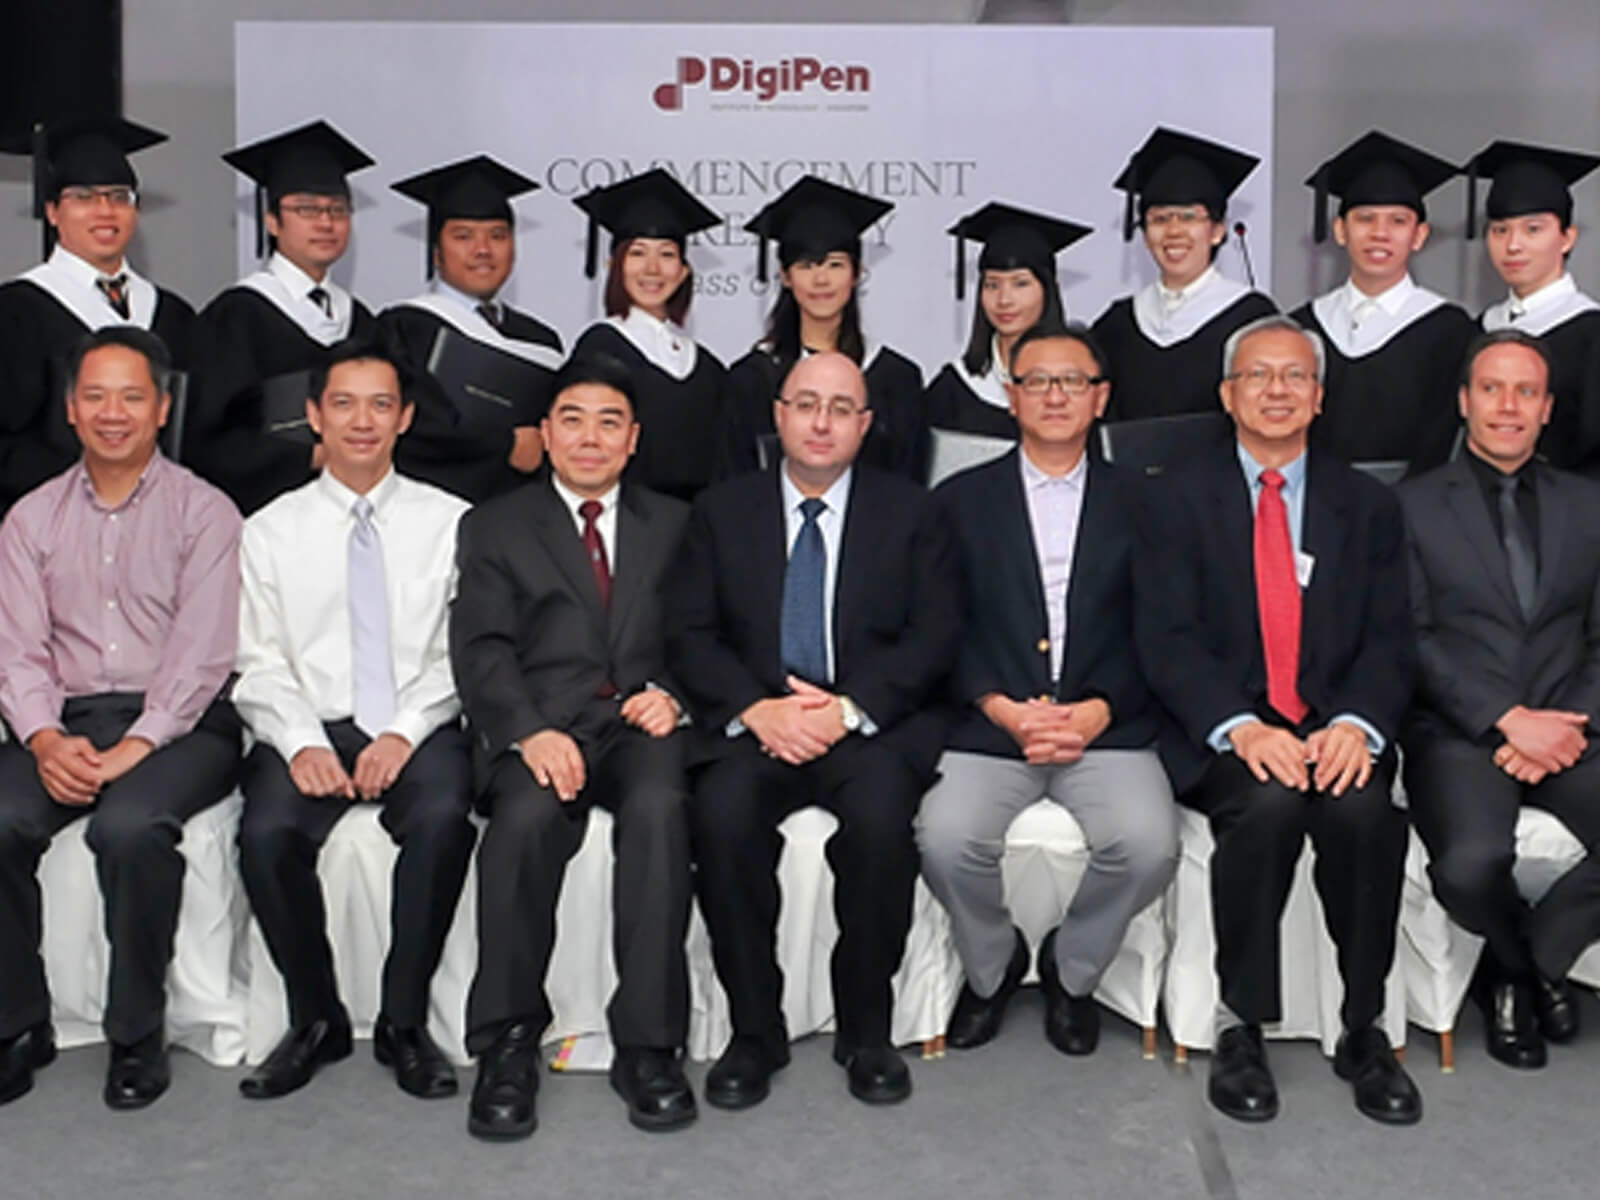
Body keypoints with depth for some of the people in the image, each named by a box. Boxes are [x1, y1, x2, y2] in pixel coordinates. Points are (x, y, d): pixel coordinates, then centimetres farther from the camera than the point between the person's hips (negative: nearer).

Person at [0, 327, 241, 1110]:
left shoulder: (204, 512, 5)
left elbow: (202, 653, -6)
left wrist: (137, 745, -18)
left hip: (178, 725, -3)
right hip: (63, 724, 3)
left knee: (130, 826, -33)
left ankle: (137, 1036, -15)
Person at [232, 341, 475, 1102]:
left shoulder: (449, 521, 8)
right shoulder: (269, 531, 12)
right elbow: (258, 666, 6)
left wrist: (407, 732, -13)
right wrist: (301, 743, -12)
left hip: (419, 731, -1)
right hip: (311, 729, 1)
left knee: (441, 820, -33)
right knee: (268, 833, -29)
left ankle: (404, 1022, -13)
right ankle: (315, 1019, -4)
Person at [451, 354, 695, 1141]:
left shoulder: (673, 524, 22)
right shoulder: (495, 527, 16)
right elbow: (481, 649, 3)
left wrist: (672, 693, -10)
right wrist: (530, 730, -16)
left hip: (641, 723, 1)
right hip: (542, 726, -1)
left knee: (659, 808, -33)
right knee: (526, 817, -34)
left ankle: (648, 1046, -26)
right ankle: (508, 1045, -20)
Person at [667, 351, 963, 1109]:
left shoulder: (911, 513, 11)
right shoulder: (722, 511, 13)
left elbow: (935, 638, 1)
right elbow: (689, 635, 4)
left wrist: (852, 708, -14)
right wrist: (756, 709, -14)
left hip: (874, 725, -1)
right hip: (752, 724, 1)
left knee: (880, 813, -32)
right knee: (721, 813, -30)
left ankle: (865, 1030, -11)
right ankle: (754, 1031, -12)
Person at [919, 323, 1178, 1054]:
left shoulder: (1134, 503, 13)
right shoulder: (962, 500, 12)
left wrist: (1099, 710, -10)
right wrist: (1002, 708, -10)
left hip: (1107, 726, 1)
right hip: (989, 724, 0)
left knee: (1148, 843, -26)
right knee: (946, 838, -27)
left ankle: (1072, 970, 6)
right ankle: (990, 968, 6)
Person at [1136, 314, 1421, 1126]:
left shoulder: (1368, 505, 15)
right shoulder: (1179, 499, 8)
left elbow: (1389, 639, 5)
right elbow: (1167, 639, -3)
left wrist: (1356, 724, -16)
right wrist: (1242, 727, -20)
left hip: (1336, 733, 2)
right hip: (1225, 738, -1)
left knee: (1362, 809, -31)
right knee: (1268, 805, -33)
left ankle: (1364, 1030, -11)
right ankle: (1241, 1027, -15)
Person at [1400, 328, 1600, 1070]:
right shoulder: (1414, 505, 6)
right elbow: (1412, 640, -3)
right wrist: (1506, 720, -15)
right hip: (1458, 730, -3)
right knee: (1471, 863, -31)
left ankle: (1524, 962, 5)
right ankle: (1526, 961, 7)